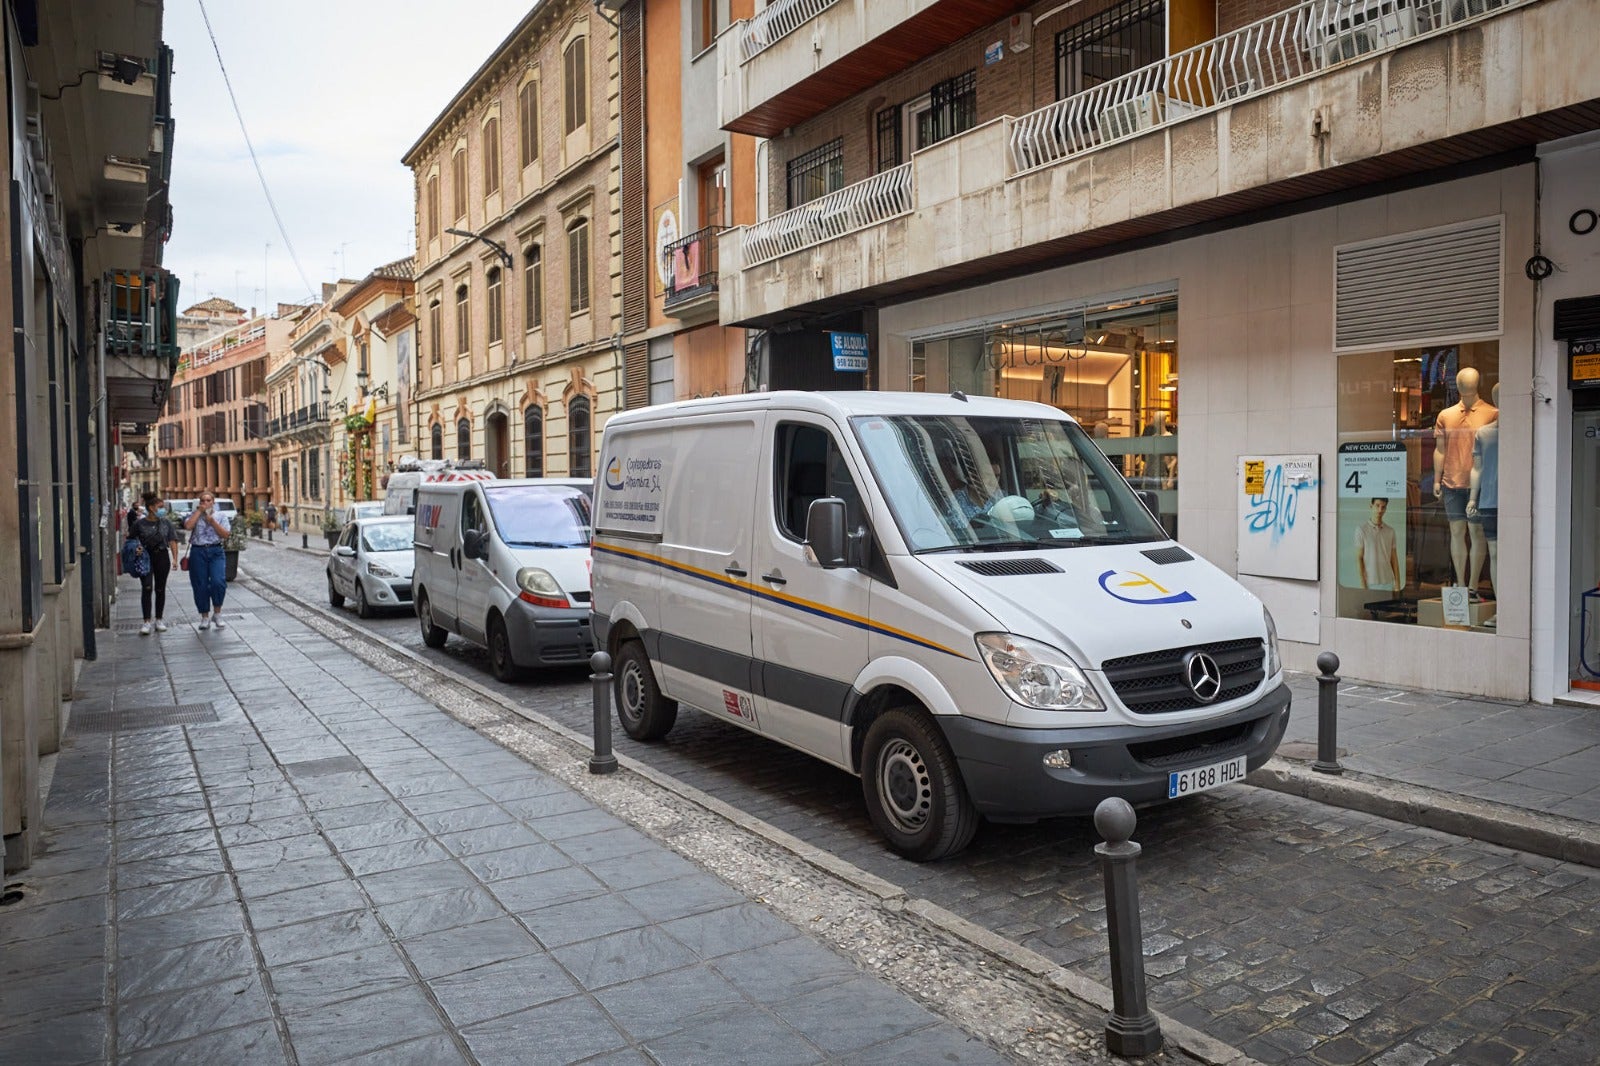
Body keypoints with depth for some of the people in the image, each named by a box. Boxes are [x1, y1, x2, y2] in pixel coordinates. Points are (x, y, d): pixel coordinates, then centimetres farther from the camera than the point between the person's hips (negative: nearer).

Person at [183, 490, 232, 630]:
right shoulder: (195, 515, 11)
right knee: (200, 586, 2)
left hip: (216, 551, -1)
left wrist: (212, 521, -8)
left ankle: (217, 613, -2)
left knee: (218, 582, -19)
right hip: (198, 552, 1)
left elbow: (225, 535, 0)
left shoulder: (221, 515, 10)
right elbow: (188, 526, -11)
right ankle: (205, 617, 15)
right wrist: (199, 511, -5)